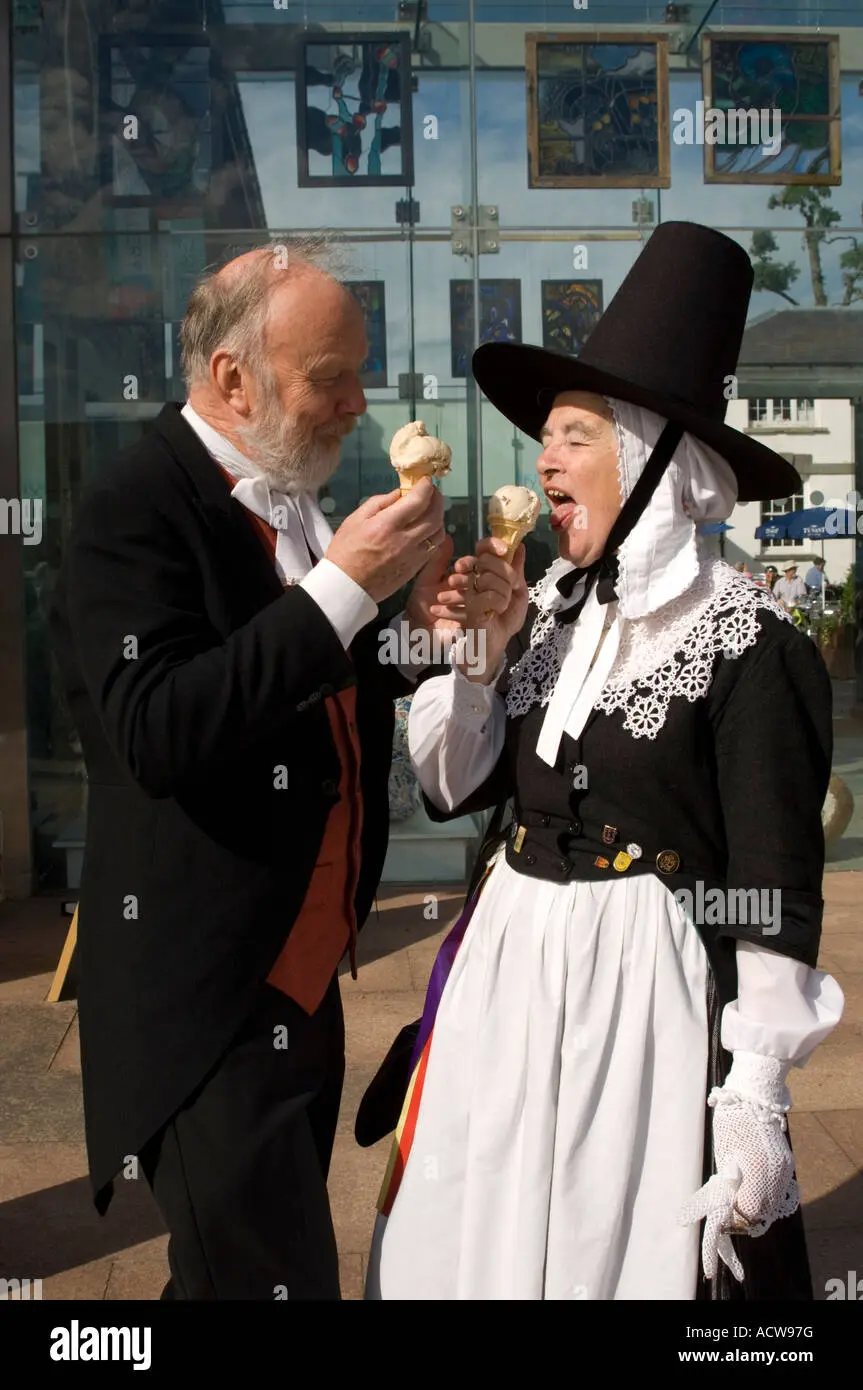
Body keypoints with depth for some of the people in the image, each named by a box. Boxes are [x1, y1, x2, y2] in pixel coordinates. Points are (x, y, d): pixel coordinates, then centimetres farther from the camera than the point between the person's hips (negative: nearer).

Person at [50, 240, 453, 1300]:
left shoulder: (291, 503, 8)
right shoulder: (133, 512, -16)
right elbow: (157, 734, -28)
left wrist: (409, 621, -5)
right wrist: (343, 588, -26)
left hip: (304, 977, 8)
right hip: (207, 1003, -8)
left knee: (240, 1263, 22)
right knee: (266, 1274, 1)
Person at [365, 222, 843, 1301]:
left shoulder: (747, 646, -14)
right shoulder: (546, 608, 4)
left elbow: (776, 893, -12)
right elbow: (452, 791, 7)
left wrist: (754, 1100, -12)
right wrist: (483, 646, -6)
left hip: (649, 996, -6)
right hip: (505, 976, 6)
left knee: (624, 1249, 9)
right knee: (483, 1239, 17)